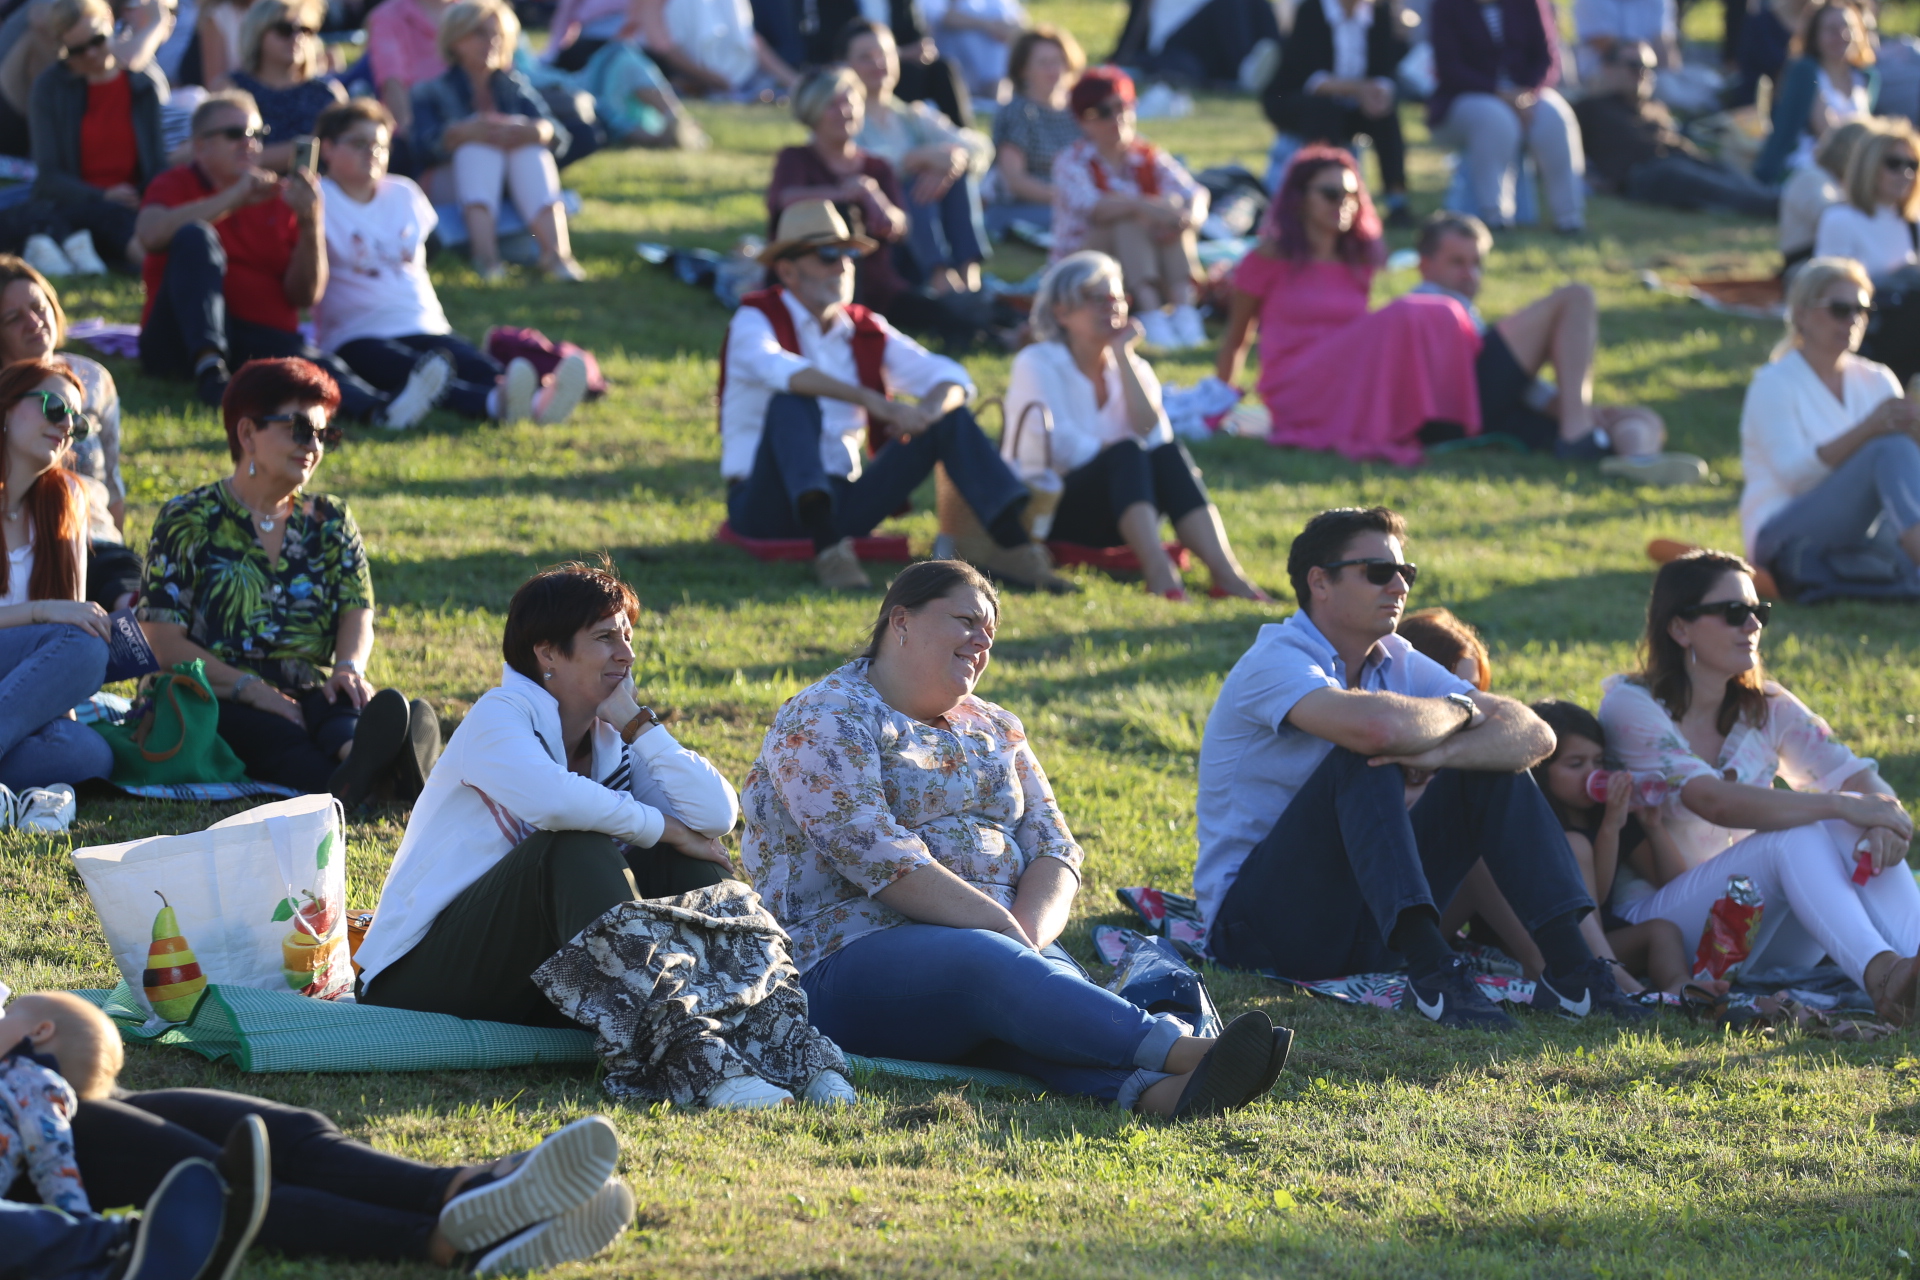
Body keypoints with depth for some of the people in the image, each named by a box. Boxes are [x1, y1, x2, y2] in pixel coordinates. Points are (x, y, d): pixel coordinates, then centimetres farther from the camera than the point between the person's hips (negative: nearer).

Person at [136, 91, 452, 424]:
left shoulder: (280, 199, 17)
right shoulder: (177, 185, 12)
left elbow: (305, 295, 7)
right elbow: (150, 234, -13)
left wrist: (310, 224, -10)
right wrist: (234, 198, -13)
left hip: (266, 339, 2)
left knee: (309, 360, -33)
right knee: (195, 237, -25)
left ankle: (380, 409, -66)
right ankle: (209, 370, -44)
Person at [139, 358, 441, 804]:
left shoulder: (330, 521, 19)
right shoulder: (188, 521, 5)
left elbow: (357, 612, 6)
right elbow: (166, 643, -4)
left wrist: (350, 667, -19)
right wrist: (252, 690, -18)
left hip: (308, 697, 3)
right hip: (213, 700, -3)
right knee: (265, 731, -38)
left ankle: (359, 753, -70)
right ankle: (342, 783, -72)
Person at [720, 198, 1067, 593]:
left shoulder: (866, 331, 12)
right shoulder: (755, 320, -4)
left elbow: (952, 377, 5)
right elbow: (777, 368, -29)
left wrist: (928, 409, -21)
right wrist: (877, 403, -37)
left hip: (842, 500, 5)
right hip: (766, 500, -5)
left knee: (950, 418, -6)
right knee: (794, 403, -32)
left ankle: (1014, 545, -23)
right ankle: (826, 548, -48)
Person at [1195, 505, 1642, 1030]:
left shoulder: (1397, 663, 7)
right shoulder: (1274, 662, -16)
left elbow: (1534, 734, -5)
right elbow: (1378, 725, -37)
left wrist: (1438, 754, -26)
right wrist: (1458, 712, -15)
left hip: (1359, 924, 7)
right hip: (1258, 922, -7)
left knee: (1495, 763, -4)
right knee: (1365, 758, -28)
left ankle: (1570, 967, -17)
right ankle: (1431, 973, -39)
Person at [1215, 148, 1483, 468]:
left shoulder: (1359, 261, 19)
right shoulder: (1270, 261, 4)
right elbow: (1236, 337, 10)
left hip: (1351, 386, 6)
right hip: (1297, 394, -6)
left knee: (1443, 315, -19)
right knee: (1405, 319, -28)